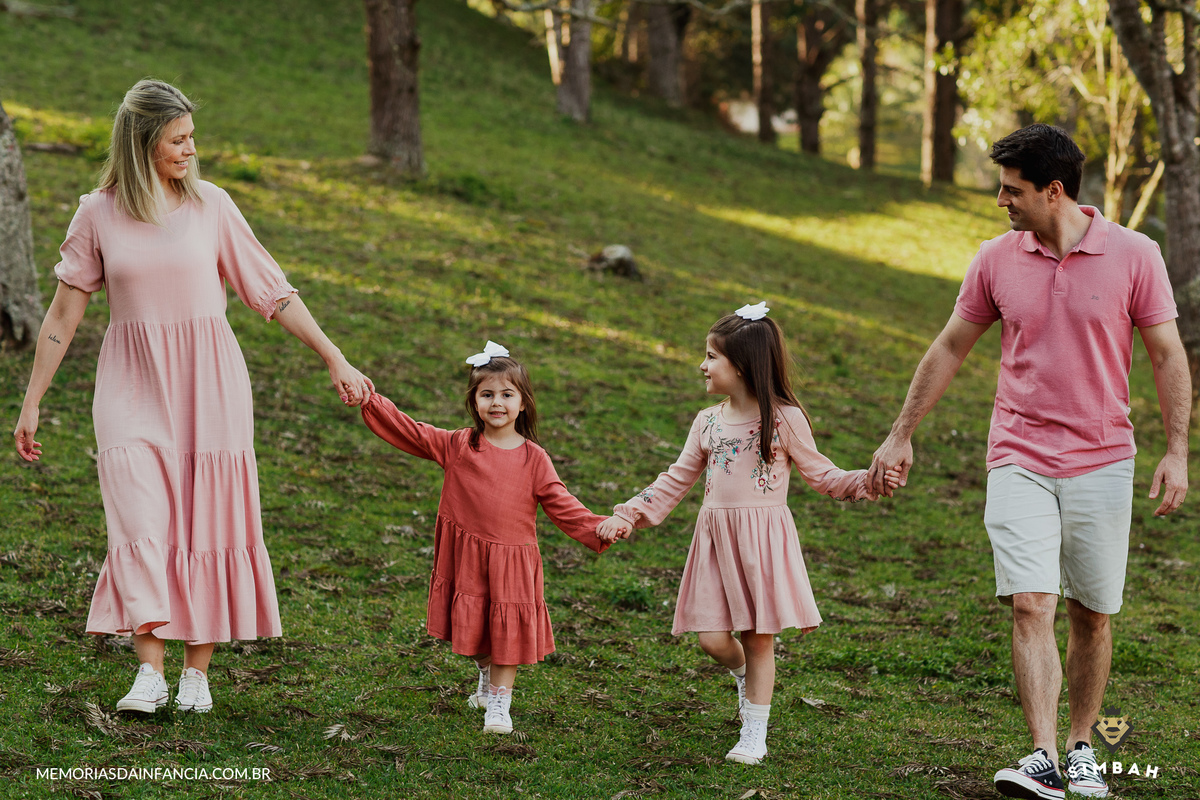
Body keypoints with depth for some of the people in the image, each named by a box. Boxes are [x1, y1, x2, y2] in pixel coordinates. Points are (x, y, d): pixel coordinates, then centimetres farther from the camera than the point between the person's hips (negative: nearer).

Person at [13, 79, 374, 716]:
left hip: (207, 382, 1)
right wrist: (31, 402, 6)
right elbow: (64, 312, 6)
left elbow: (275, 292, 6)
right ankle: (150, 670, -14)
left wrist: (335, 360, 3)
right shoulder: (98, 214, 1)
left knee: (207, 524, 0)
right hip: (132, 384, -1)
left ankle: (197, 670, 9)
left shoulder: (210, 206, 1)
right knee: (140, 520, -14)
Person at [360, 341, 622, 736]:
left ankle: (499, 703, 13)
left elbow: (560, 504, -1)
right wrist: (370, 400, -13)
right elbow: (408, 431, -4)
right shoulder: (457, 446, -2)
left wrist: (598, 528, -14)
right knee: (474, 626, 13)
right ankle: (487, 677, 41)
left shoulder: (533, 458, -2)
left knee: (507, 631, 1)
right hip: (467, 557, 1)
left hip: (512, 559, -1)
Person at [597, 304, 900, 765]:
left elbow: (819, 474, 1)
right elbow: (677, 480, 14)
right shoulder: (708, 422, 9)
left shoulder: (784, 418, -4)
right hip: (715, 538, 4)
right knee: (712, 638, -1)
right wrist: (629, 516, 8)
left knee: (758, 638, 0)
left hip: (763, 536, -4)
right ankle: (743, 676, 33)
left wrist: (864, 482, -16)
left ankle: (754, 735, 11)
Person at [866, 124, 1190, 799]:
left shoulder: (1133, 256, -5)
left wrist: (1177, 453, -7)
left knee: (1092, 615, 7)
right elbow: (950, 349, 12)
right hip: (1019, 459, 1)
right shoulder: (997, 260, 2)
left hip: (1102, 462, -1)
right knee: (1030, 605, -12)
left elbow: (1169, 356, 0)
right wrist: (901, 437, 14)